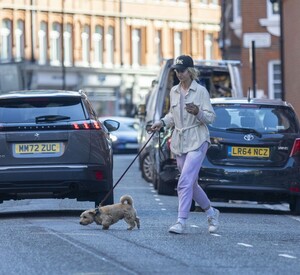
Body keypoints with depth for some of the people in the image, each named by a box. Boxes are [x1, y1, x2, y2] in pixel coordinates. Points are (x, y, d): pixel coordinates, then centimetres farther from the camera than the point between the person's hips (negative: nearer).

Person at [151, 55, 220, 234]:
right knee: (191, 183, 13)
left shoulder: (201, 91, -6)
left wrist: (198, 112, -26)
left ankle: (181, 222, -18)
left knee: (185, 182, -17)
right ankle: (211, 213, 31)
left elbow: (211, 117, -7)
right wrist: (162, 122, 6)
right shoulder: (174, 91, 12)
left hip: (197, 142, -7)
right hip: (179, 142, 7)